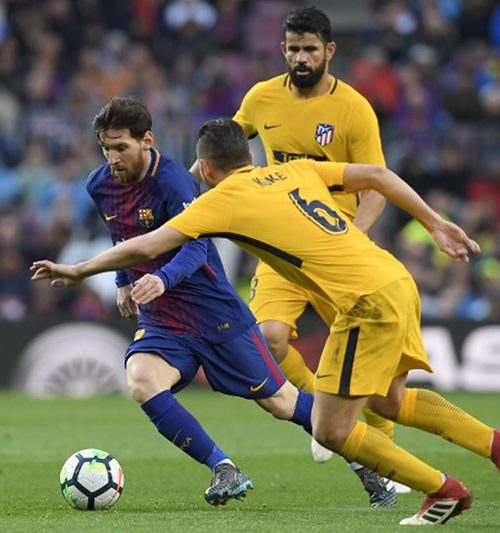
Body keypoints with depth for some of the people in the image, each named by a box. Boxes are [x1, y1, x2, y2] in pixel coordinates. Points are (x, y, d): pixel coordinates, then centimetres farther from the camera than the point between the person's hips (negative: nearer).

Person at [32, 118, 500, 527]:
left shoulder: (222, 200, -2)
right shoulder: (295, 170, 17)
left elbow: (145, 247, -4)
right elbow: (375, 175, 15)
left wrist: (78, 271, 9)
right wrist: (435, 224, 20)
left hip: (369, 302, -8)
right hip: (398, 283, 8)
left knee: (330, 430, 1)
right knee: (388, 400, 28)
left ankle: (443, 490, 7)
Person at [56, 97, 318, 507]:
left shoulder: (173, 183, -21)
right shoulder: (100, 186, 0)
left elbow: (195, 248, -34)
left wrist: (163, 279, -51)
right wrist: (124, 282, 22)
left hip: (216, 314, -5)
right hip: (159, 321, 5)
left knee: (279, 401, 3)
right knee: (140, 381, -25)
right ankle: (225, 470, -19)